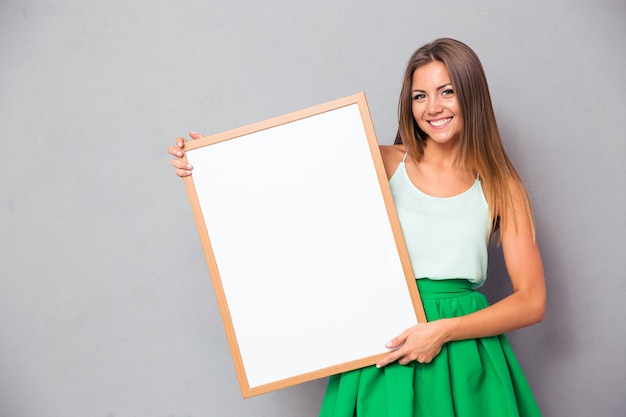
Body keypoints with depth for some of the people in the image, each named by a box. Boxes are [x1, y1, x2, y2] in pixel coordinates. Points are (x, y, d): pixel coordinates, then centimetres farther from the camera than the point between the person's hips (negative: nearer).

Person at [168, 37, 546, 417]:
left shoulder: (501, 186, 0)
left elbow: (532, 302, -3)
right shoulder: (384, 164, 0)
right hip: (385, 357, 0)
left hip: (464, 360, 0)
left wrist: (445, 330, -14)